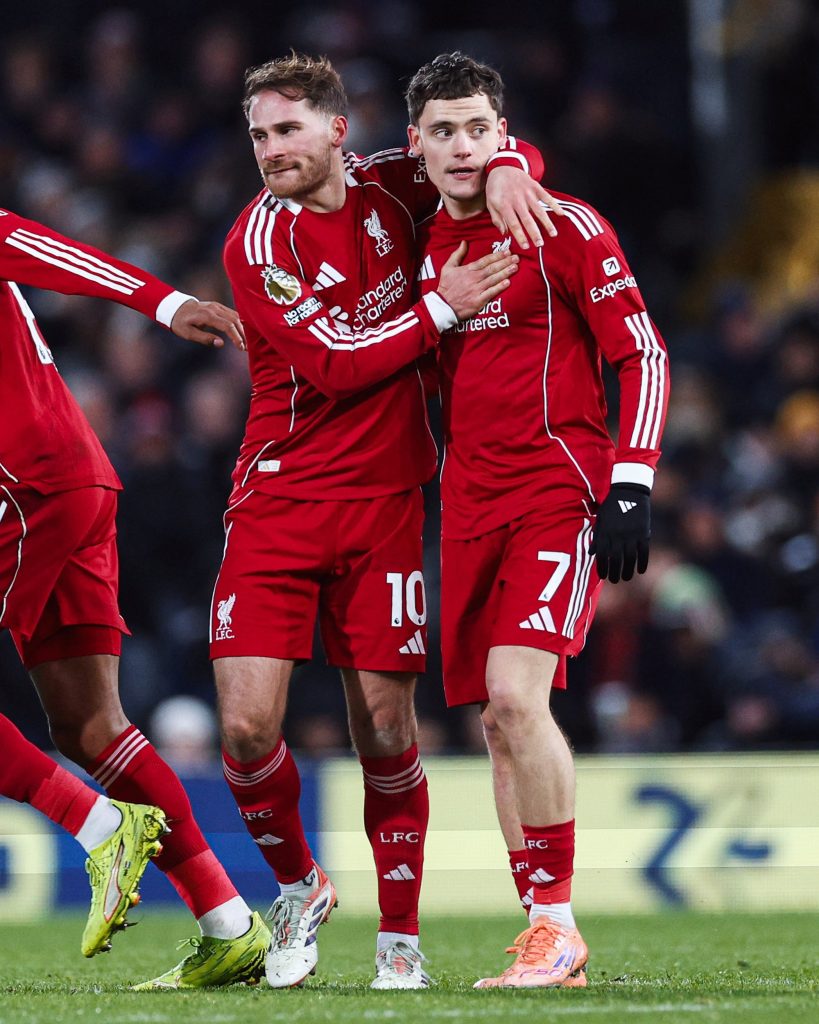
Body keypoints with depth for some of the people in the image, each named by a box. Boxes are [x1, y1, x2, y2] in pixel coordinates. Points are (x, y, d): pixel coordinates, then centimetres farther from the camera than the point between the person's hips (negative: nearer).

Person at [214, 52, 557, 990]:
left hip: (383, 501, 2)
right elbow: (335, 363, -14)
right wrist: (441, 308, -12)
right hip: (279, 498, -2)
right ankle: (297, 885, 15)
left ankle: (399, 938, 14)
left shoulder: (387, 188, 3)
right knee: (246, 726, -12)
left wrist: (505, 170, -5)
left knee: (385, 731, 0)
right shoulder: (256, 243, -9)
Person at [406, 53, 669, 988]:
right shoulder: (424, 241, 10)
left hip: (561, 490, -6)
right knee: (499, 723, 4)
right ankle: (548, 947, 9)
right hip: (470, 504, 6)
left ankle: (558, 921, -12)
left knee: (516, 695, -21)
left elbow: (643, 355, -7)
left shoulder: (566, 228, -7)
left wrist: (629, 489, -14)